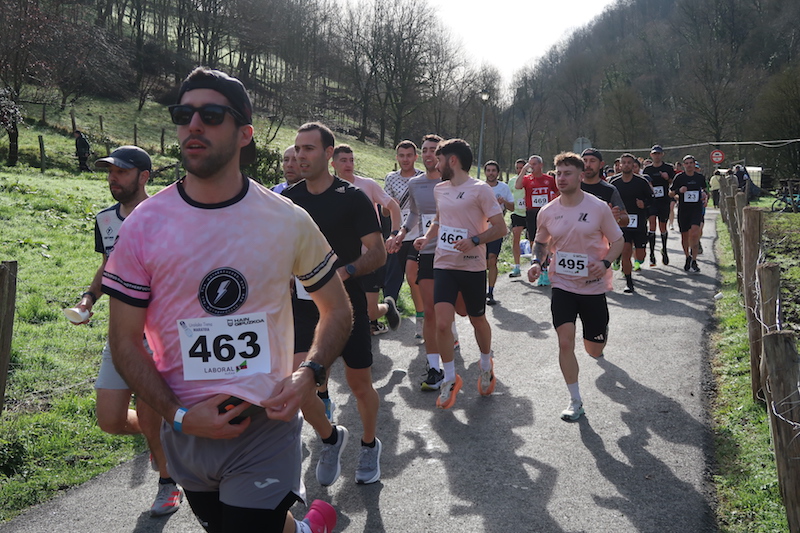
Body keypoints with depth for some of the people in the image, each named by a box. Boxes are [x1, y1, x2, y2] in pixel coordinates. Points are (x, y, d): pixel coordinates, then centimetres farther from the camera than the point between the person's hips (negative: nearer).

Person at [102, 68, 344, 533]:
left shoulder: (288, 221, -7)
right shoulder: (143, 225, -7)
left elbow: (337, 309, 5)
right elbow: (126, 339, -1)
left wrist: (309, 375, -12)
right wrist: (178, 416, -12)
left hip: (268, 425, -2)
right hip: (186, 431, 2)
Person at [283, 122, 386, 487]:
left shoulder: (353, 198, -8)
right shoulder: (287, 200, 3)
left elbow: (378, 254, -10)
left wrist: (345, 271, -26)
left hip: (348, 304, -3)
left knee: (359, 383, 8)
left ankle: (369, 444, 34)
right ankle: (330, 438, 25)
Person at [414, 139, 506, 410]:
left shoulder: (480, 189, -10)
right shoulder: (440, 189, 10)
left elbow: (500, 227, -10)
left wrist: (474, 241, -24)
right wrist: (426, 237, 8)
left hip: (473, 267, -4)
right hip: (443, 265, 4)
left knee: (478, 321, 13)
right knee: (442, 323, -9)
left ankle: (486, 365, 41)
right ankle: (450, 379, 8)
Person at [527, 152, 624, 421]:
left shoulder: (599, 207, -9)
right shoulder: (547, 212, -2)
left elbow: (617, 241, 0)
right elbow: (541, 242, 15)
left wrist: (605, 262, -19)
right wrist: (536, 262, -6)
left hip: (593, 287, -1)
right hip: (562, 285, 1)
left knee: (594, 350, 10)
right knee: (565, 341, -15)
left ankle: (599, 337, 50)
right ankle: (575, 401, 1)